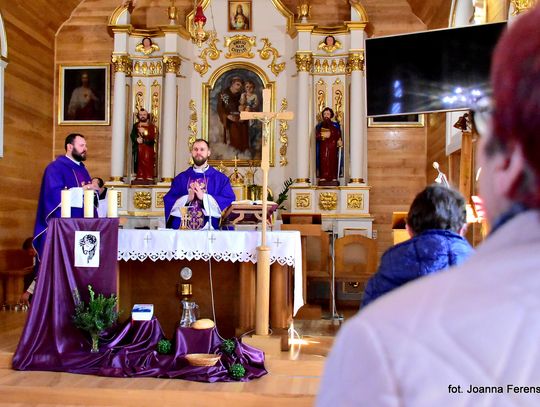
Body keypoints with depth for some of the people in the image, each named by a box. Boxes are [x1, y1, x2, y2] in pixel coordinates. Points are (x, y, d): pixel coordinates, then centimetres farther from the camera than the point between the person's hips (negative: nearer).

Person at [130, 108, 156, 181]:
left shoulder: (151, 126, 7)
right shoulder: (136, 125, 15)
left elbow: (153, 136, -7)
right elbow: (132, 135, 5)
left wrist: (144, 132, -16)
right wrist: (136, 139, -15)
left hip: (148, 147, -2)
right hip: (139, 147, 2)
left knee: (148, 161, -11)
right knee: (140, 161, -4)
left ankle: (149, 177, -12)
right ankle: (140, 176, -2)